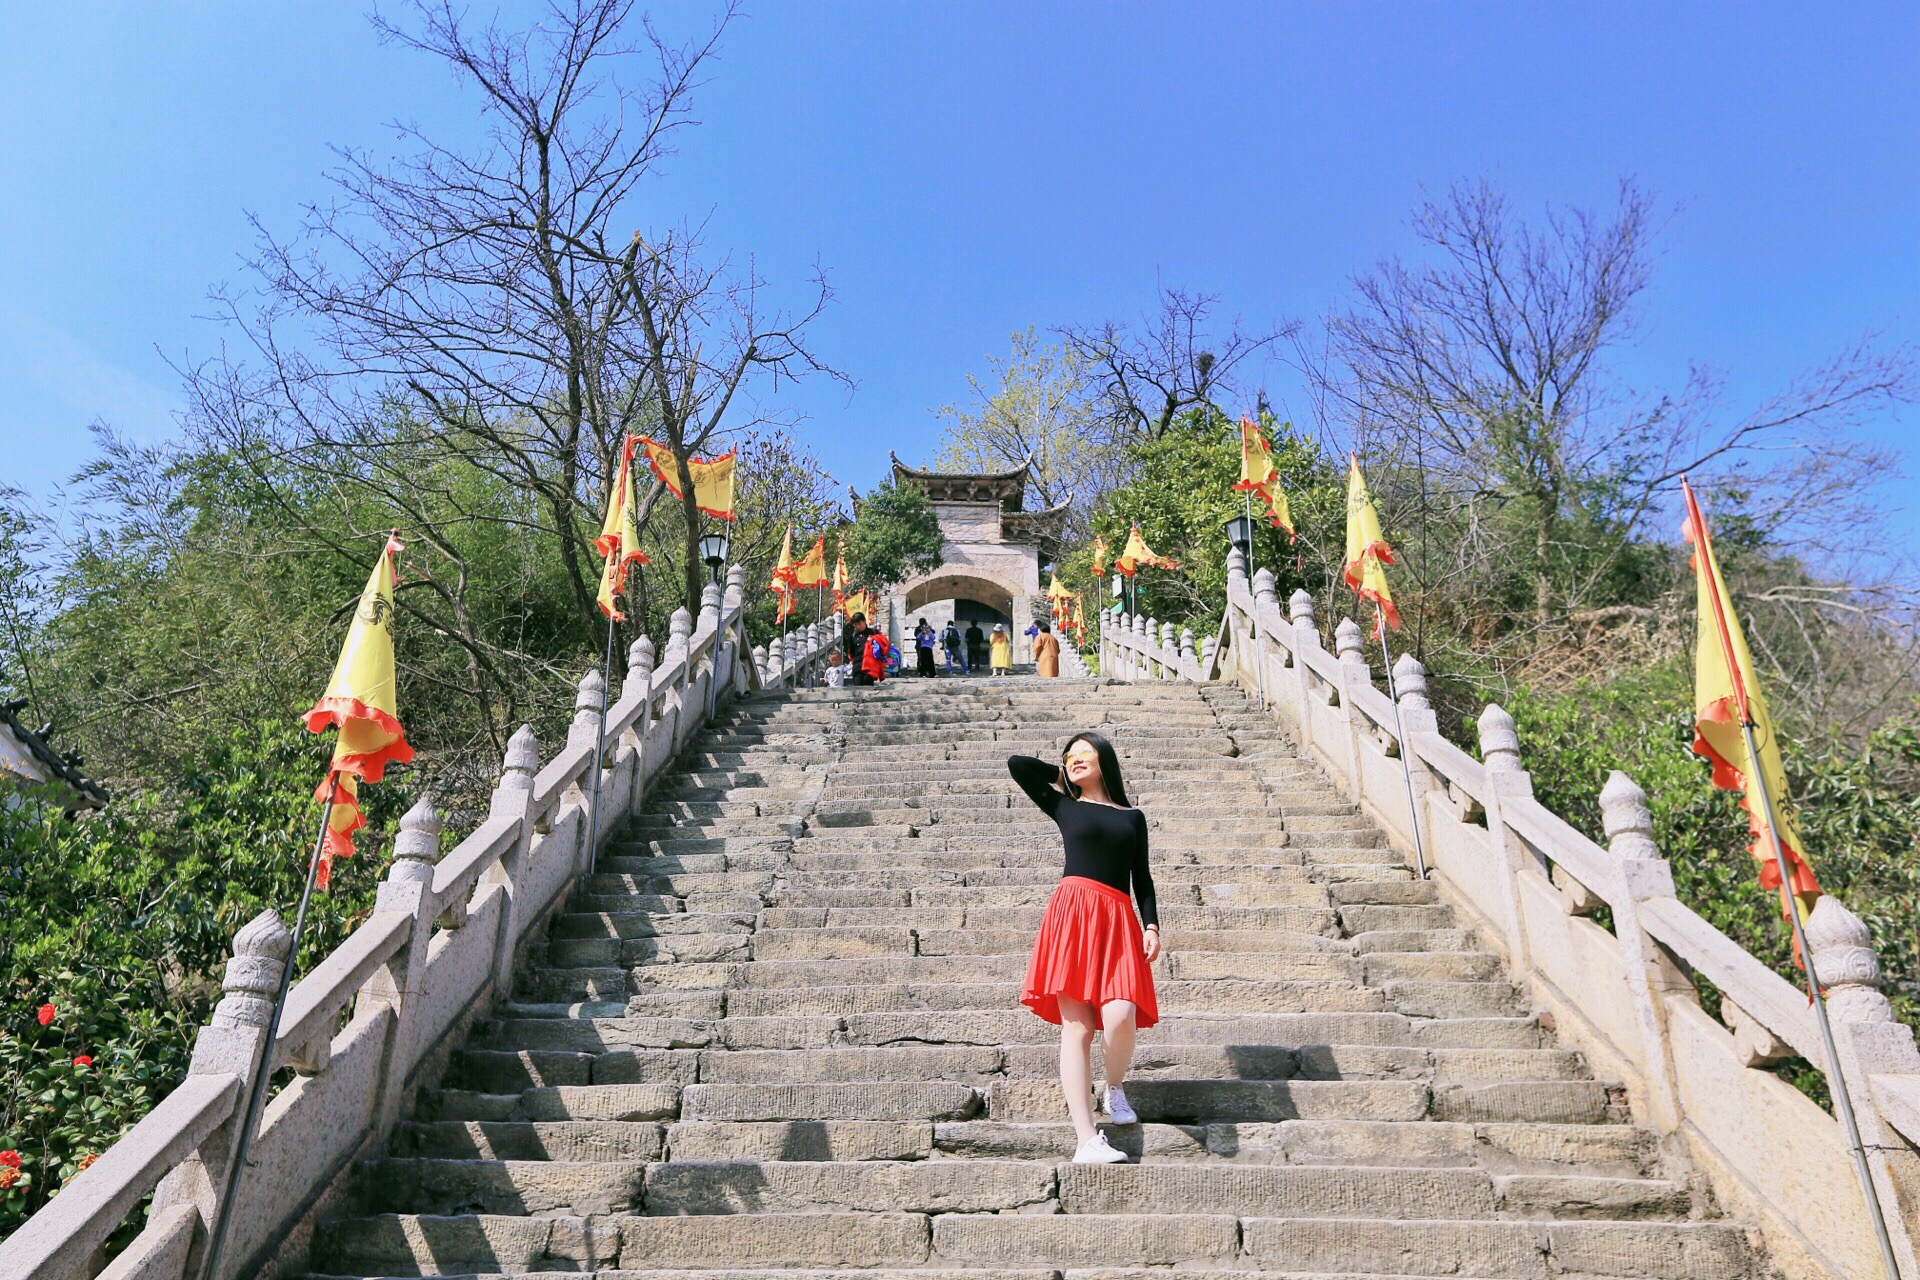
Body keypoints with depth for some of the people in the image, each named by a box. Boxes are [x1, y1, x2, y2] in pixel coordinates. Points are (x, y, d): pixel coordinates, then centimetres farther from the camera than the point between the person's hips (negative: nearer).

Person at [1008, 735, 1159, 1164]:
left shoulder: (1133, 817, 22)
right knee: (1076, 1026, -9)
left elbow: (1142, 877, 18)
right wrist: (1061, 775, 25)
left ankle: (1116, 1087, 11)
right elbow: (1016, 764, 11)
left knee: (1120, 1016, -20)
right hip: (1072, 912, -1)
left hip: (1118, 920, 2)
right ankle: (1087, 1141, -7)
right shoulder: (1064, 807, 17)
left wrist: (1152, 924, 4)